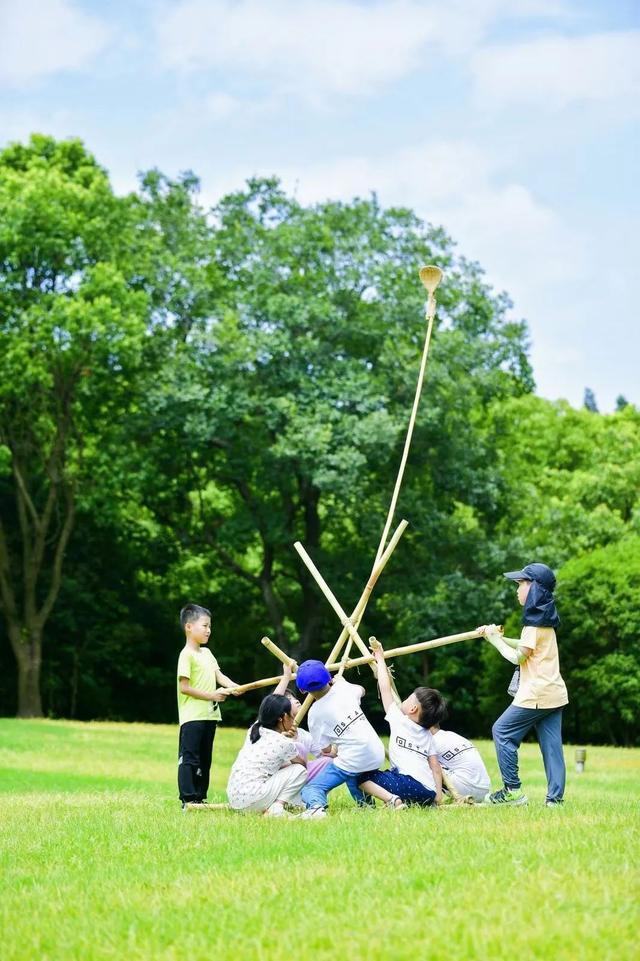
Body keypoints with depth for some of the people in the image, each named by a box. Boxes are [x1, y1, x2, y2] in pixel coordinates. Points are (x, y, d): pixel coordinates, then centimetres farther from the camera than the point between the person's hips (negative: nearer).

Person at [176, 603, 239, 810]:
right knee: (189, 758, -8)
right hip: (192, 716, -9)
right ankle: (188, 799, -9)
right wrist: (211, 695, -16)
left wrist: (234, 686, -10)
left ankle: (200, 798, 18)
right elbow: (184, 687, -15)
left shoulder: (206, 652, 17)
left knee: (205, 759, 12)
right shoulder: (187, 655, -10)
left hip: (209, 715, 9)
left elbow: (219, 675, 10)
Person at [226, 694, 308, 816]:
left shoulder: (254, 729, 9)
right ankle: (276, 808, -10)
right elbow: (303, 765, 17)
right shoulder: (285, 743, -6)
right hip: (251, 799, -8)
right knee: (300, 771, 3)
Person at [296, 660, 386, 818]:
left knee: (310, 789, -3)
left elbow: (325, 750, 5)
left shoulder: (314, 714, -1)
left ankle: (315, 806, -35)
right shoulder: (343, 688, 8)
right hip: (377, 755, 6)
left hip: (352, 761, -6)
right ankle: (365, 802, 27)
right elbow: (361, 690, 34)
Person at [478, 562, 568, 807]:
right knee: (551, 743, 5)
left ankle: (512, 790, -1)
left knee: (502, 731, 0)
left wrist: (495, 639, -2)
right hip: (554, 693, 9)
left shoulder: (535, 621, -14)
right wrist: (499, 637, 13)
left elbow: (518, 657, -13)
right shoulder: (546, 618, 14)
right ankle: (555, 797, 0)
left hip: (535, 694, -9)